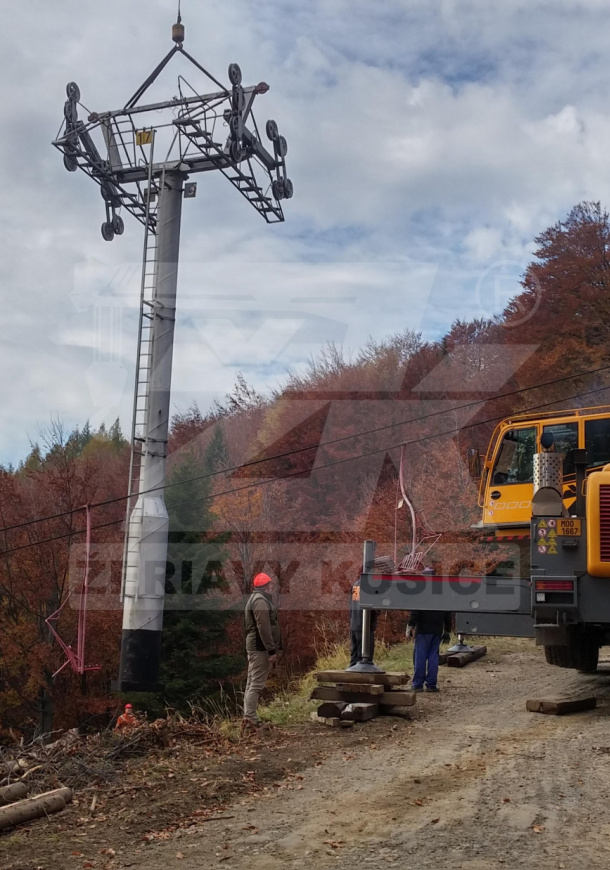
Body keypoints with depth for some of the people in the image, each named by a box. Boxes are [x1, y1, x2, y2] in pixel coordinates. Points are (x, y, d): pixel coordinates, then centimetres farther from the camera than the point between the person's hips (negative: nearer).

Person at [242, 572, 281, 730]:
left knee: (252, 683, 12)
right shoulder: (261, 601, -15)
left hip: (254, 647, 11)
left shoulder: (256, 599, 19)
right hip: (261, 648, -11)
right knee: (257, 684, -11)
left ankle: (249, 718, 16)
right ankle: (250, 719, -12)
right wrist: (272, 650, -23)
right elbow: (264, 628, -23)